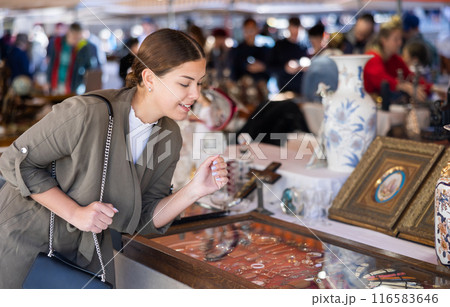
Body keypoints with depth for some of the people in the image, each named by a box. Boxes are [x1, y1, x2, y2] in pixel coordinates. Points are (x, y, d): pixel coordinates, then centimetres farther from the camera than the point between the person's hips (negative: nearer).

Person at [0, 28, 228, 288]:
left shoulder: (170, 137, -10)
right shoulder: (88, 113, -31)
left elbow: (143, 220, -9)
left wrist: (194, 191, -24)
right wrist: (75, 212, -25)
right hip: (25, 235, -5)